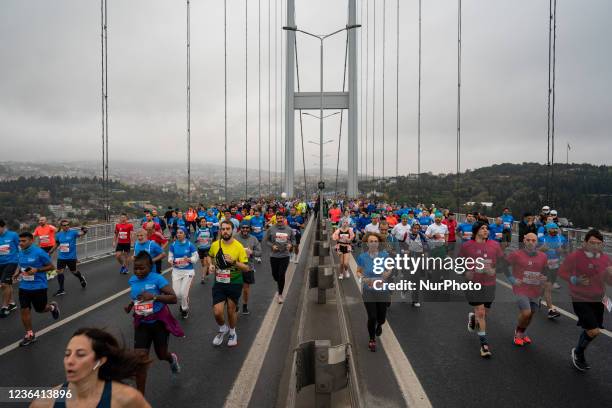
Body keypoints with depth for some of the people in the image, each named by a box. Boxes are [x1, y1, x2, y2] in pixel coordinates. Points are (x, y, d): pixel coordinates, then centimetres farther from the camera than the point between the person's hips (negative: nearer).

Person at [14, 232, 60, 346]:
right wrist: (17, 273, 0)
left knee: (40, 309, 8)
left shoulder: (39, 252, -16)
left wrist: (37, 270, -24)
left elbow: (51, 266, -11)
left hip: (39, 286, -5)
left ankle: (53, 307, 43)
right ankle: (30, 335, 14)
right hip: (24, 286, 5)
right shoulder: (21, 253, 3)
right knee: (24, 310, 1)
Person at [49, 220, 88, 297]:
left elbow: (81, 233, -29)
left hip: (71, 257, -4)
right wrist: (50, 252, 16)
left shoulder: (73, 232, -10)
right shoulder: (58, 235, 2)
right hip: (61, 257, 4)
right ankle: (61, 290, 10)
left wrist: (84, 231, -50)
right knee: (59, 272, -1)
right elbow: (56, 245, 16)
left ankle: (81, 278, 44)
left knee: (73, 271, 11)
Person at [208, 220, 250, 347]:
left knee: (231, 311, 13)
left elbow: (246, 268, -14)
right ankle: (223, 329, 29)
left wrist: (234, 262, -29)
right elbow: (210, 256, 21)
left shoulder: (239, 247, -14)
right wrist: (211, 265, 3)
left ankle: (232, 333, 41)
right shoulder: (215, 245, -4)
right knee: (217, 312, -4)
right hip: (219, 283, 2)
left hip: (234, 284, -2)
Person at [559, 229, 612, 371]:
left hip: (598, 300, 6)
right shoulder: (575, 256, -18)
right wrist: (575, 280, -22)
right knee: (594, 331, -13)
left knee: (589, 330, 17)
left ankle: (579, 354, 43)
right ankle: (578, 353, 16)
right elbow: (562, 271, -6)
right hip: (580, 300, -6)